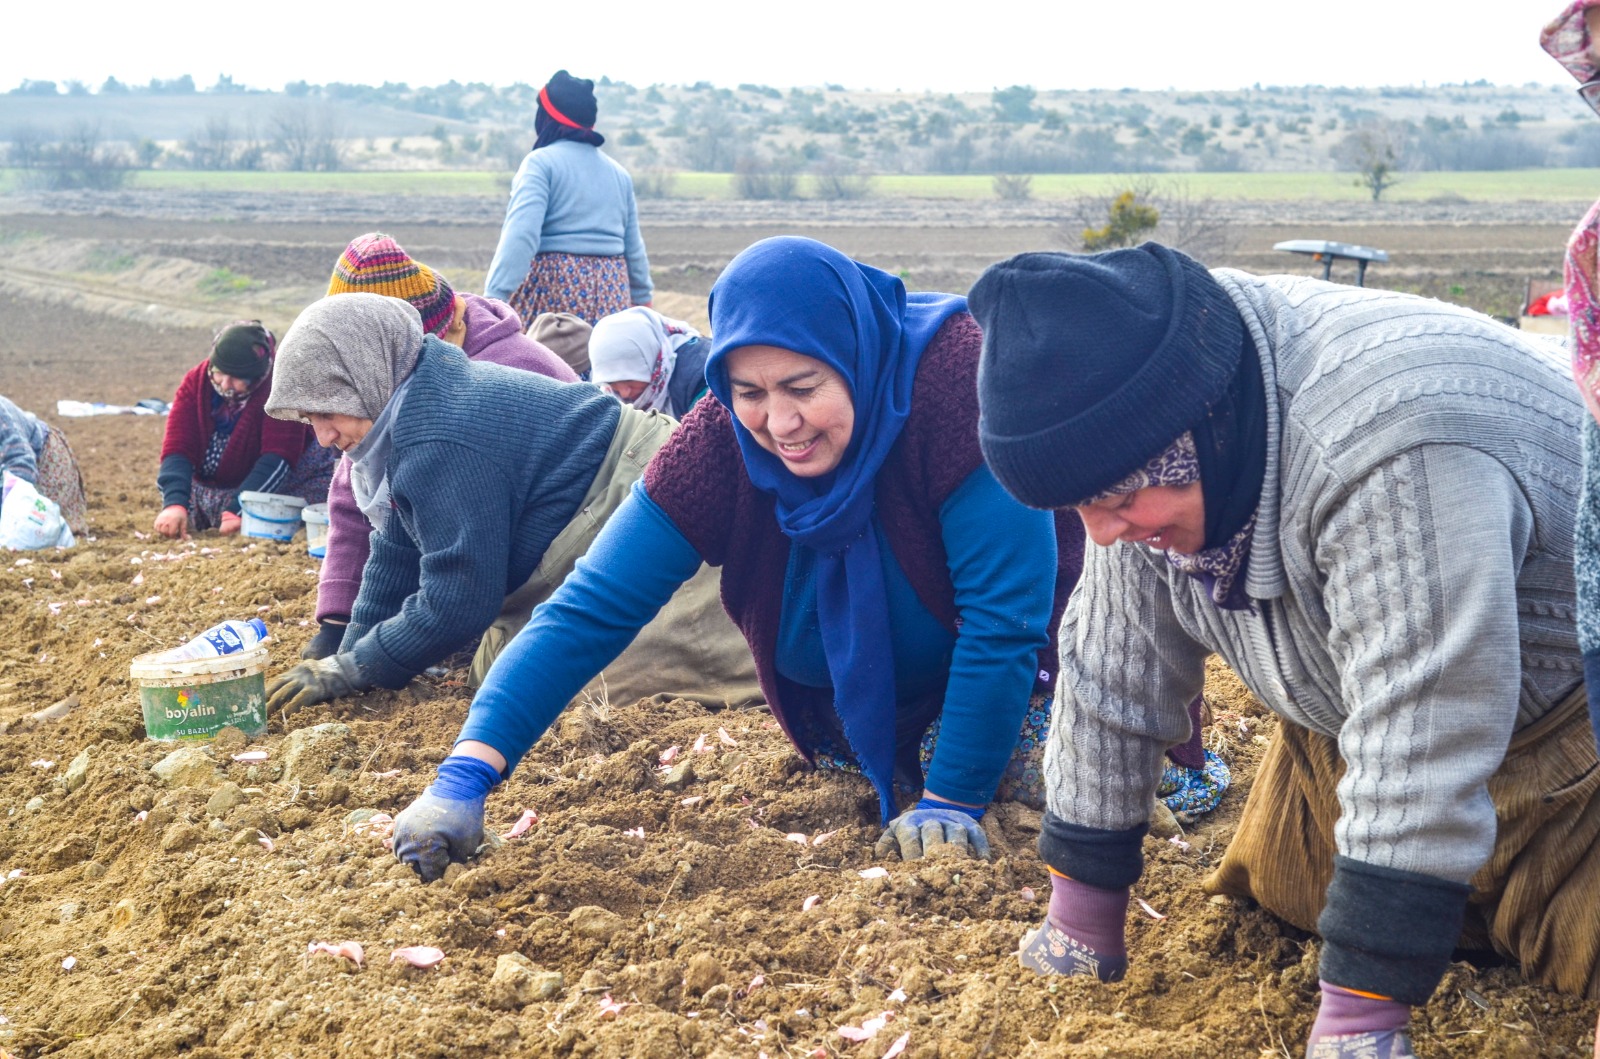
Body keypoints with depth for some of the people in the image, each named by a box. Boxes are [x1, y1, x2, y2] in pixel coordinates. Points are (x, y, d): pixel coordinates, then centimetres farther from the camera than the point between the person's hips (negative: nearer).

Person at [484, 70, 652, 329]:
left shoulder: (541, 162, -4)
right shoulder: (619, 174, 16)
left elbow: (520, 236, -17)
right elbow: (633, 248, 21)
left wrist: (494, 295, -23)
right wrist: (642, 296, 33)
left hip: (553, 290, -6)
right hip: (612, 295, 6)